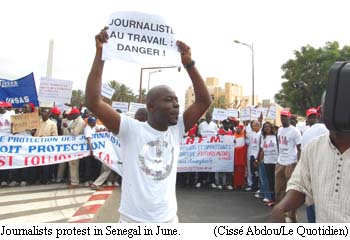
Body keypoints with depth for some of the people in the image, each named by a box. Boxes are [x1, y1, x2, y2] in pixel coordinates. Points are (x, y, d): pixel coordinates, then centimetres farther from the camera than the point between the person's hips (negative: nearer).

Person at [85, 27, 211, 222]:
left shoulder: (177, 130, -2)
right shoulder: (131, 129, -13)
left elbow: (205, 101, -7)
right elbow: (94, 102, -22)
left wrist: (189, 63, -14)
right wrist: (100, 54, -25)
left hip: (169, 220, 4)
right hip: (133, 221, -3)